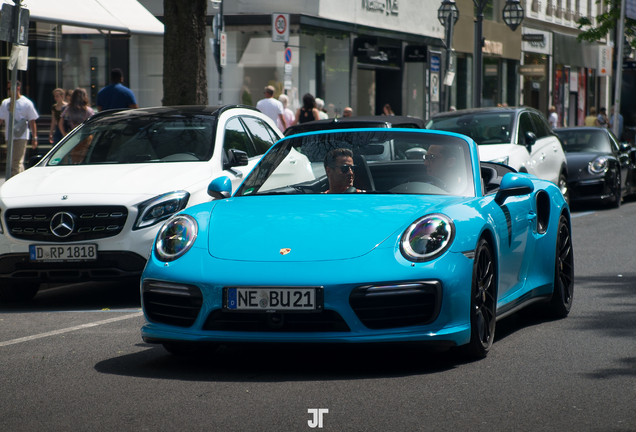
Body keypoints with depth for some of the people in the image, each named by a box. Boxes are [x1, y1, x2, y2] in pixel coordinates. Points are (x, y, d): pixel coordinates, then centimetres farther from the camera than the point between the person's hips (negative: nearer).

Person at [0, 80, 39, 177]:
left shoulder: (26, 103, -3)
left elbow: (32, 122, -1)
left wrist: (34, 138, -5)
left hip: (21, 137, -6)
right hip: (9, 137, 6)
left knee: (17, 162, -11)